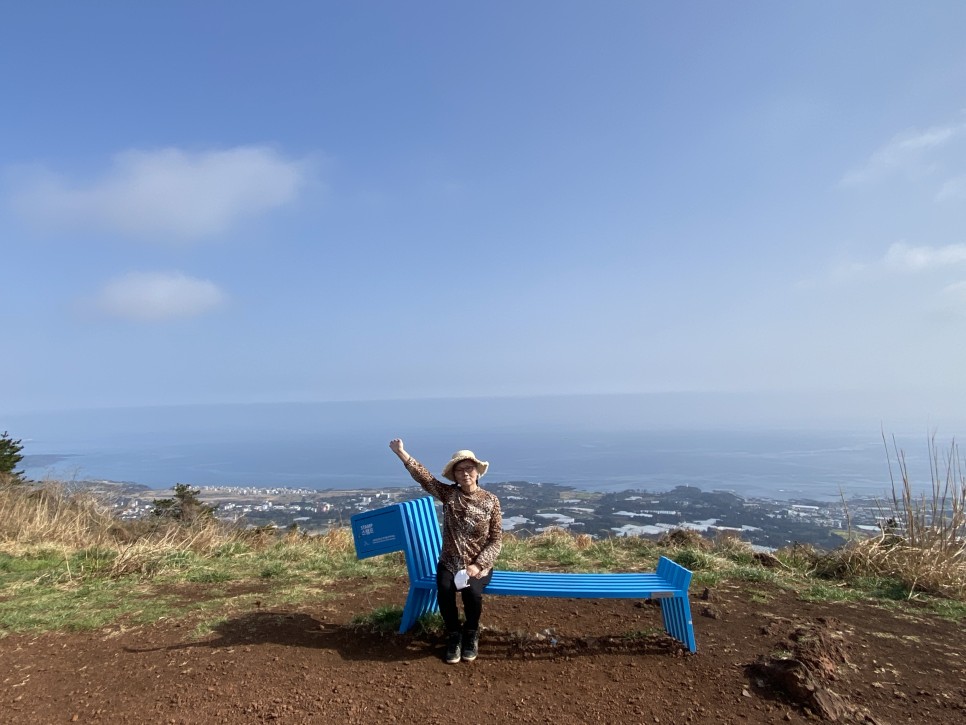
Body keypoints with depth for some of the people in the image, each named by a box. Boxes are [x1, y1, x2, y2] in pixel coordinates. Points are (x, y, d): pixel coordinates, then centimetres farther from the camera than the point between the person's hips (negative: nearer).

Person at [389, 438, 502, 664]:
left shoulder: (491, 500, -4)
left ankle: (471, 634, 2)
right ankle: (454, 636, 0)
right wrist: (402, 454, -29)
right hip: (449, 563, 1)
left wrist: (478, 565, -17)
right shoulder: (448, 494, -2)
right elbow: (424, 477, -16)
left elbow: (496, 539, -5)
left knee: (472, 592, -30)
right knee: (444, 590, -28)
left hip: (479, 565, -1)